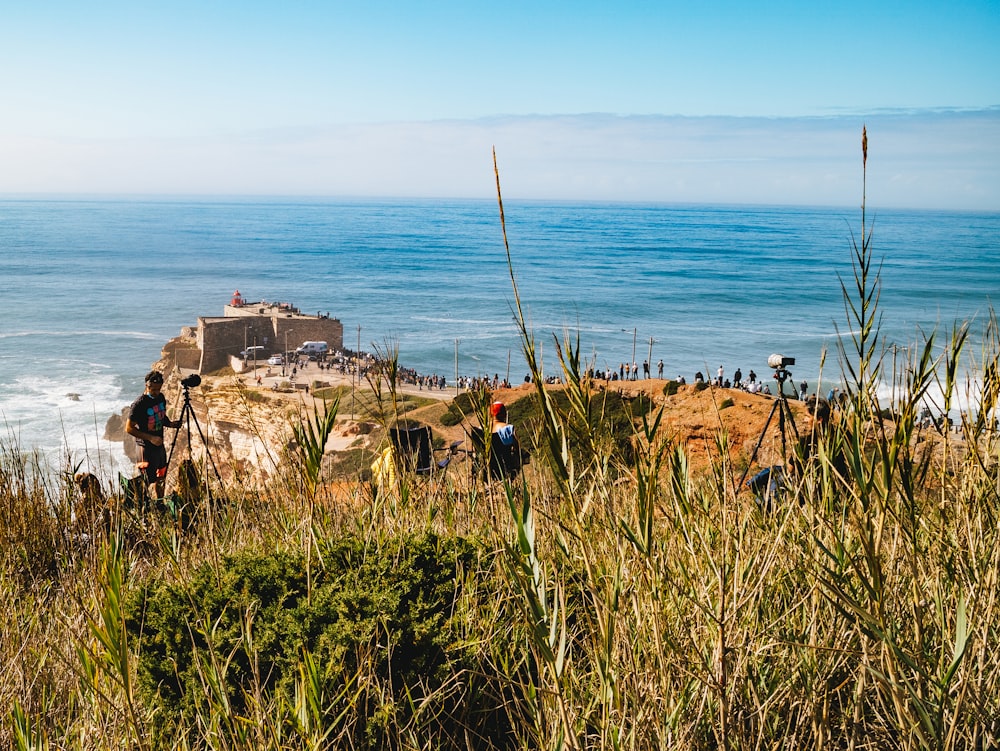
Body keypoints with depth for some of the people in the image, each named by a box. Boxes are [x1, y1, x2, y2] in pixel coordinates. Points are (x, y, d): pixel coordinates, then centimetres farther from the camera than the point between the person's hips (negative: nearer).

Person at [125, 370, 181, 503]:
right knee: (152, 482, -6)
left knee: (161, 479, 16)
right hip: (147, 447, -8)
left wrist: (170, 423, -4)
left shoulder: (160, 398, 3)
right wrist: (151, 438, -24)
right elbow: (129, 428, -17)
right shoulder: (139, 405, -19)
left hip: (159, 445, 8)